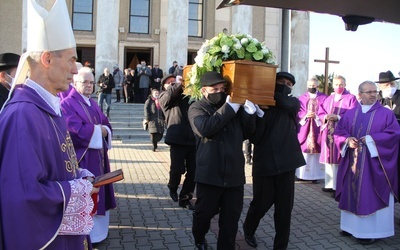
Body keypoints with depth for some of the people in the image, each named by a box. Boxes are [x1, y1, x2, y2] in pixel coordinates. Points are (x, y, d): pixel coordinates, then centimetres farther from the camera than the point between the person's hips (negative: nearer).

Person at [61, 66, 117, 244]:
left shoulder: (93, 104, 15)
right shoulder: (67, 104, -12)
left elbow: (106, 124, 11)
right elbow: (77, 130, -23)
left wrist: (104, 130, -12)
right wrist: (97, 130, -10)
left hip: (98, 157, 9)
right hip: (82, 158, -8)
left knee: (97, 193, 15)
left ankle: (97, 229, 27)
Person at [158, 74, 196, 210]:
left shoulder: (187, 95, 22)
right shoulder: (164, 97, 12)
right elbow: (169, 94, -10)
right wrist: (178, 84, -7)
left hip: (193, 139, 3)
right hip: (177, 139, -3)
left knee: (193, 171, 2)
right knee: (177, 169, -2)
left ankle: (185, 198, 18)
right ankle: (173, 188, 30)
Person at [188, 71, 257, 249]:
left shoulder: (234, 106, 11)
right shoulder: (197, 108, -1)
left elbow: (246, 132, 11)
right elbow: (205, 128, -21)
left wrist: (249, 111, -5)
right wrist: (229, 108, -18)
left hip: (234, 174, 3)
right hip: (209, 174, -3)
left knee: (231, 217, 10)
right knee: (204, 213, 13)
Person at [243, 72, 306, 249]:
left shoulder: (294, 103, 8)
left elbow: (285, 101, -18)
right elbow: (253, 137, -10)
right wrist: (260, 111, -20)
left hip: (286, 162, 2)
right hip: (264, 162, -1)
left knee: (285, 207, 5)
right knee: (261, 203, 9)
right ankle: (248, 230, 39)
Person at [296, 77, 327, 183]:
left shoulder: (324, 98, 5)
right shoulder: (301, 98, 9)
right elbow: (299, 113, 4)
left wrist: (316, 116, -15)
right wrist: (306, 116, -15)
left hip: (317, 129, -1)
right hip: (304, 129, 1)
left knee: (316, 151, -1)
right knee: (304, 151, 1)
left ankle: (315, 175, 4)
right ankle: (303, 174, 8)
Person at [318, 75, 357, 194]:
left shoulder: (351, 98, 1)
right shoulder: (328, 99, 17)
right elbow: (320, 113, 11)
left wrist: (338, 117, -19)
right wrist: (326, 117, -11)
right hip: (328, 133, 5)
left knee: (340, 159, -6)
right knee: (329, 158, 7)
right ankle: (330, 184, 14)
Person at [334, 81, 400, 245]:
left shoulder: (386, 114, 0)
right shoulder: (350, 114, 10)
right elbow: (338, 132, 8)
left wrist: (371, 139, -16)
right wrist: (348, 140, -12)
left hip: (374, 163, -3)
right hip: (352, 162, 4)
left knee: (371, 196, -2)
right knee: (352, 193, 9)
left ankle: (370, 231, 5)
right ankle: (352, 225, 20)